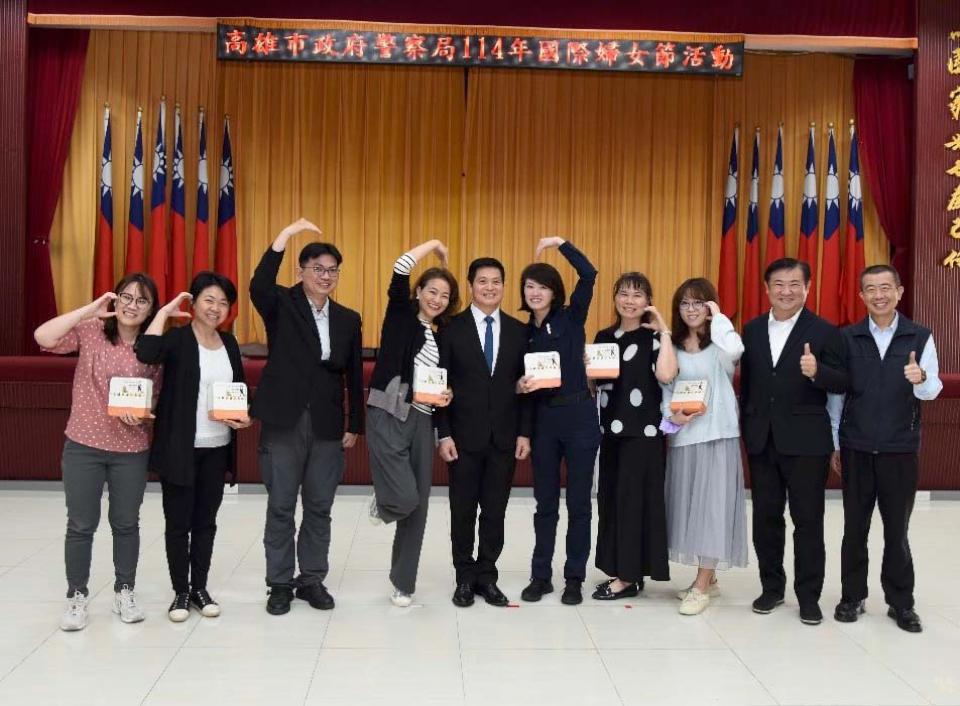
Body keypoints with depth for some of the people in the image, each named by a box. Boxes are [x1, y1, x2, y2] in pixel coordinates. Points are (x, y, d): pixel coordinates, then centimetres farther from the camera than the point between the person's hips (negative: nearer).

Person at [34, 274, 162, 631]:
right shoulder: (90, 331, -6)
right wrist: (90, 310, -22)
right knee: (81, 525, 7)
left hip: (131, 450, 1)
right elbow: (43, 337, -22)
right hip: (83, 445, -1)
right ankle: (76, 597, 22)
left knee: (126, 524, 13)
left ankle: (124, 592, 29)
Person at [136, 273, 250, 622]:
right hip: (179, 447, -5)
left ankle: (200, 588, 25)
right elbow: (146, 352, -32)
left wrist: (244, 416, -2)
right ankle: (180, 592, 19)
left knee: (206, 521, 13)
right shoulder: (177, 338, -9)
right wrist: (165, 312, -22)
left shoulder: (229, 342, 8)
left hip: (217, 447, 5)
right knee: (178, 522, 6)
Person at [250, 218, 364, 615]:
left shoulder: (348, 320, 10)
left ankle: (312, 580, 22)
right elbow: (259, 286, -24)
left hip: (327, 424, 3)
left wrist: (355, 426, 7)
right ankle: (280, 583, 16)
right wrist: (286, 234, -30)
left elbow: (354, 376, 11)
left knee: (319, 507, 9)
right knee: (280, 506, 4)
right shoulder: (281, 306, -1)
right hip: (284, 421, -3)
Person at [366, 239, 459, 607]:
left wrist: (445, 396, 1)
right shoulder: (400, 314, 0)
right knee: (405, 498, -17)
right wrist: (435, 244, -3)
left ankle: (403, 583, 22)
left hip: (421, 422, 6)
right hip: (388, 418, -6)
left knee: (418, 505, 7)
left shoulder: (442, 336, 15)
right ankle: (382, 502, 21)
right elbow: (400, 269, -15)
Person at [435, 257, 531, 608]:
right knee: (463, 511, 7)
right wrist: (444, 434, -8)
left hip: (504, 436, 2)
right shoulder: (452, 328, -1)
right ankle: (465, 577, 20)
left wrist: (524, 432, 1)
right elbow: (440, 385, -3)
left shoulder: (518, 331, 6)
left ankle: (487, 576, 20)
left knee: (495, 511, 8)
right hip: (464, 435, -2)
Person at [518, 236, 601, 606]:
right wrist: (522, 386, -9)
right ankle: (541, 575, 21)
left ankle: (575, 578, 15)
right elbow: (521, 377, 12)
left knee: (578, 501, 5)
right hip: (543, 420, 3)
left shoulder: (571, 318, -1)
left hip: (579, 416, -3)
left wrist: (561, 242, -10)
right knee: (545, 503, 10)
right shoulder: (524, 331, 8)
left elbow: (589, 274, -15)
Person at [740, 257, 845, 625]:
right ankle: (771, 587, 25)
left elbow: (842, 383, -10)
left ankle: (808, 595, 14)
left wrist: (817, 372, -30)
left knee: (808, 520, 3)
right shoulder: (752, 330, 9)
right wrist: (747, 428, 11)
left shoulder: (824, 331, -5)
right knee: (765, 518, 11)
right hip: (761, 440, 4)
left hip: (806, 441, -4)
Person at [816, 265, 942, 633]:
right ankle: (852, 596, 21)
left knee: (897, 528, 8)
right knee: (855, 526, 9)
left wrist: (921, 378, -28)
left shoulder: (920, 337, -2)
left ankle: (901, 602, 20)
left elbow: (932, 390, -7)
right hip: (856, 448, 1)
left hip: (900, 449, -1)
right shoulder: (846, 338, 1)